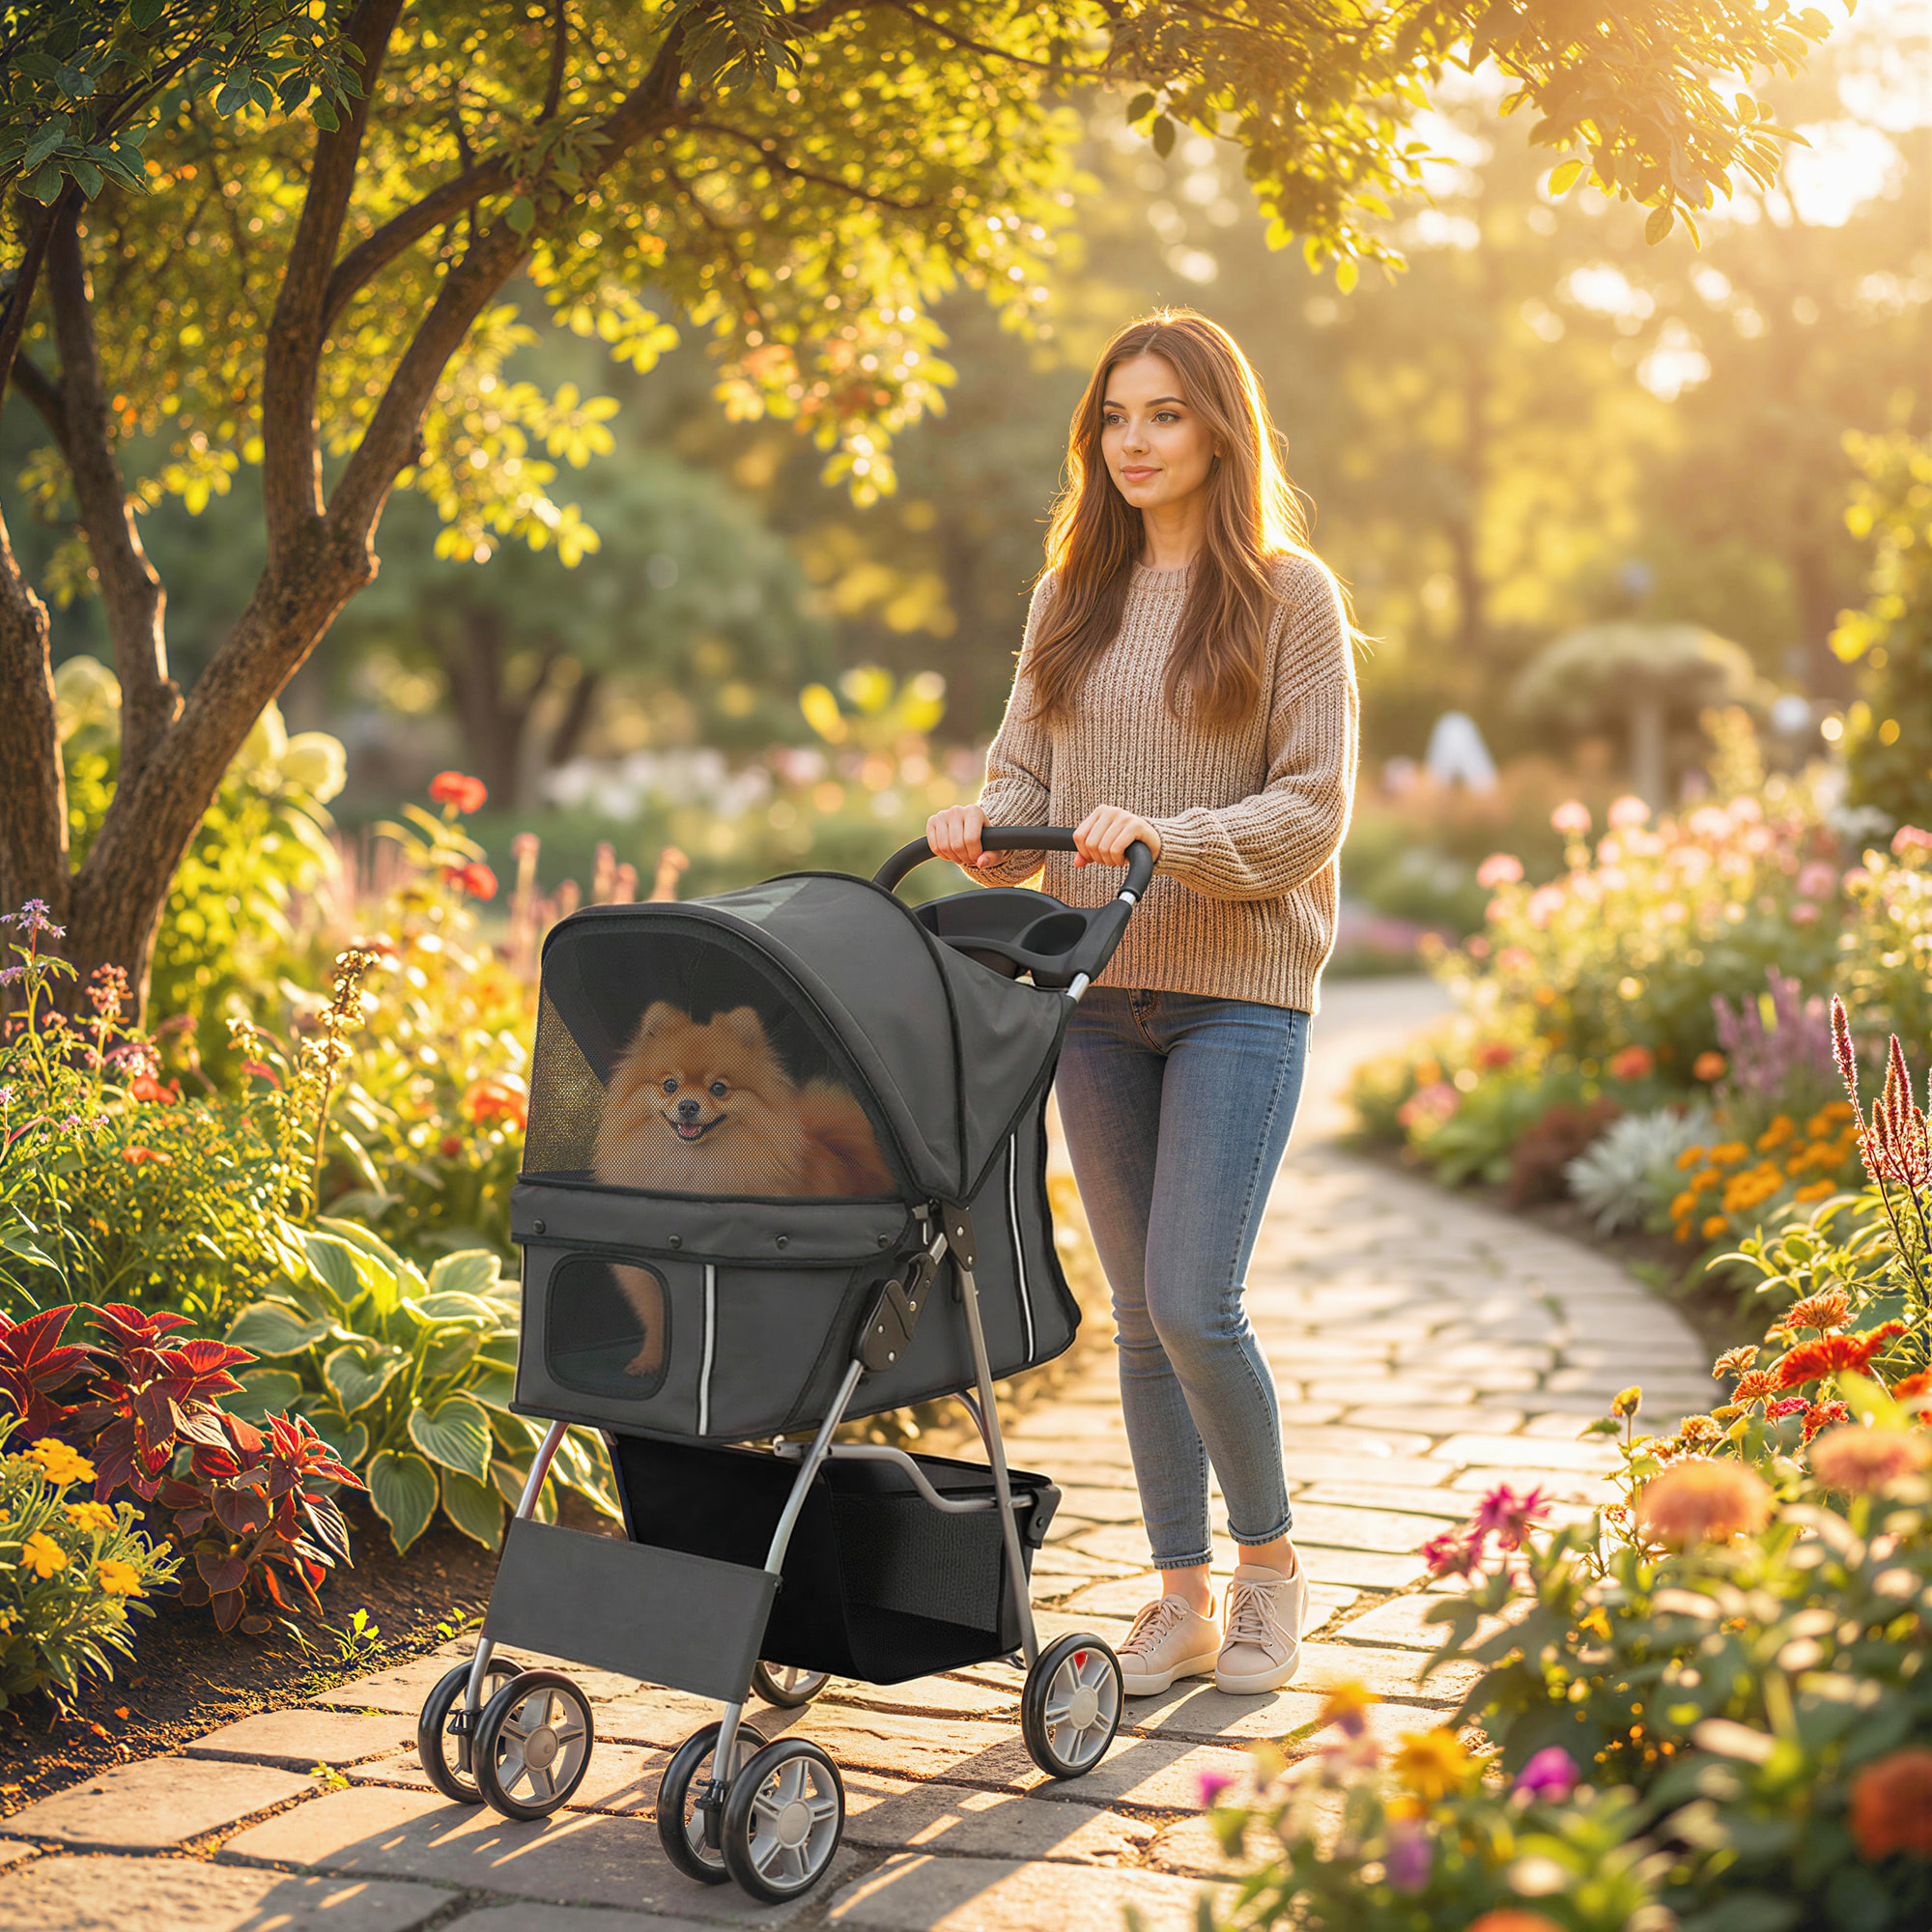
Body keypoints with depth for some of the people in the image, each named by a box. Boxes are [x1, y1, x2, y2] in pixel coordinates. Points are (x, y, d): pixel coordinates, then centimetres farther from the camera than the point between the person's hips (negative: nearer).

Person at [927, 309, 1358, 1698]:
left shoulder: (1290, 596, -2)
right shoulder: (1073, 595, 12)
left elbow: (1313, 810, -7)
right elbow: (1025, 771, 12)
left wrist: (1165, 836, -21)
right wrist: (988, 830, -10)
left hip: (1241, 987, -5)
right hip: (1098, 988, 5)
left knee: (1195, 1303, -11)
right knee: (1139, 1313, 8)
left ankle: (1272, 1563, 13)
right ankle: (1184, 1599, 20)